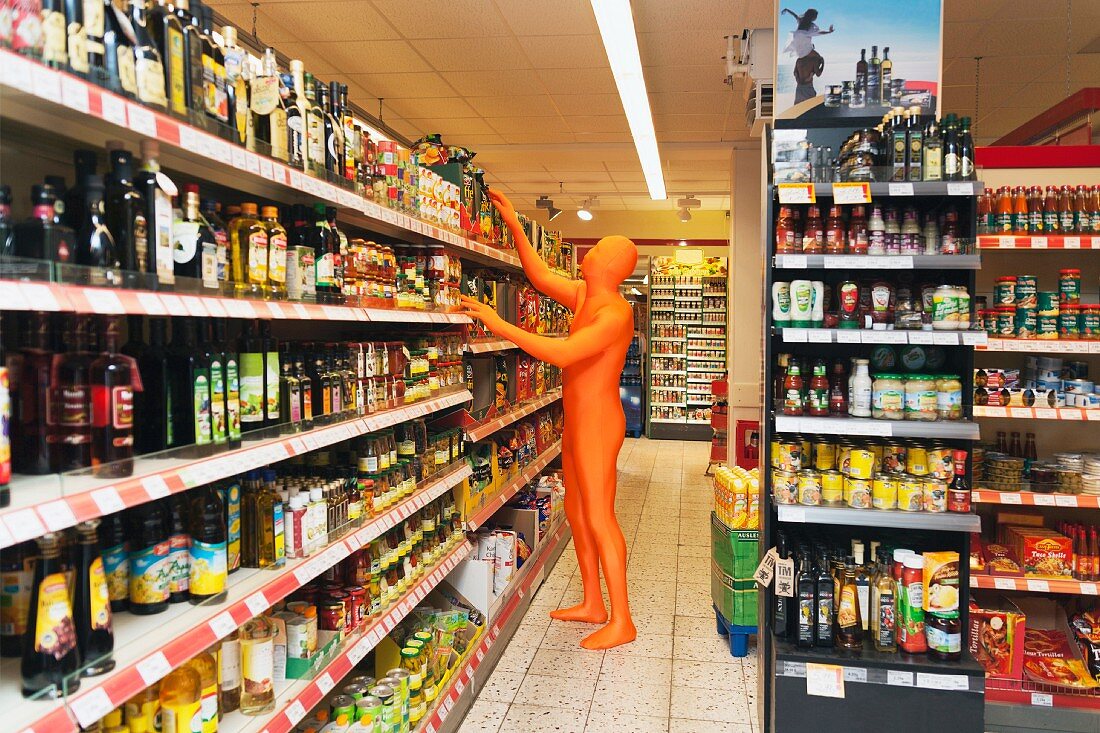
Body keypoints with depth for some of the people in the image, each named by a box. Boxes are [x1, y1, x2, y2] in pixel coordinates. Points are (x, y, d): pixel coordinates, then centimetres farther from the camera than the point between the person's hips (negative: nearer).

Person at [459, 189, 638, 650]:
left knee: (599, 520, -3)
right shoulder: (583, 296, 7)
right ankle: (592, 603, 30)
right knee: (576, 513, 17)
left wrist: (499, 326, -31)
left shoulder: (615, 312, -21)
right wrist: (514, 226, 10)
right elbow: (539, 276, 16)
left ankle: (622, 621, 9)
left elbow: (564, 353, -33)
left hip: (597, 422, -10)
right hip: (577, 421, 10)